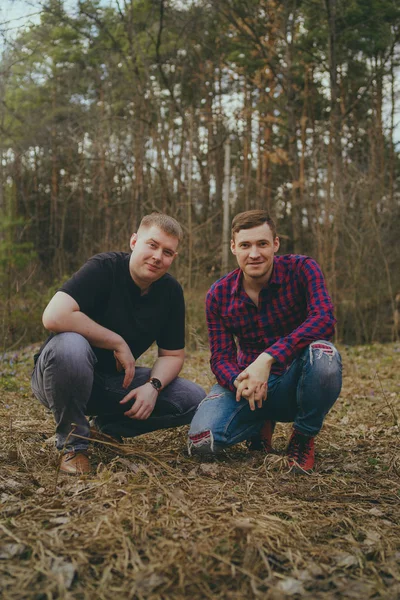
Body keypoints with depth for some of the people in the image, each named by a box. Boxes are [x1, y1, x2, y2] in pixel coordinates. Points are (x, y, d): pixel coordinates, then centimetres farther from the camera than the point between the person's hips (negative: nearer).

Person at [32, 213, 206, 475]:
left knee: (194, 400, -10)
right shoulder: (105, 268, -21)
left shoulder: (171, 291, -3)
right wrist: (118, 343, -27)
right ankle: (73, 443, -16)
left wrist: (153, 386, -19)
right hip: (64, 377, -5)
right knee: (70, 345, -40)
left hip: (117, 381, 5)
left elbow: (172, 354, 2)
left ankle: (108, 429, 6)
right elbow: (54, 317, -35)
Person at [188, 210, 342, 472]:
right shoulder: (219, 294, -5)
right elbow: (221, 358, -5)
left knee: (322, 353, -36)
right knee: (203, 439, -24)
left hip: (294, 381, -2)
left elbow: (324, 319, -29)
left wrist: (267, 359, -39)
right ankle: (262, 424, 12)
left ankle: (304, 438, -7)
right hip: (246, 380, 2)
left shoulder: (301, 270, -12)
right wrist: (239, 381, -30)